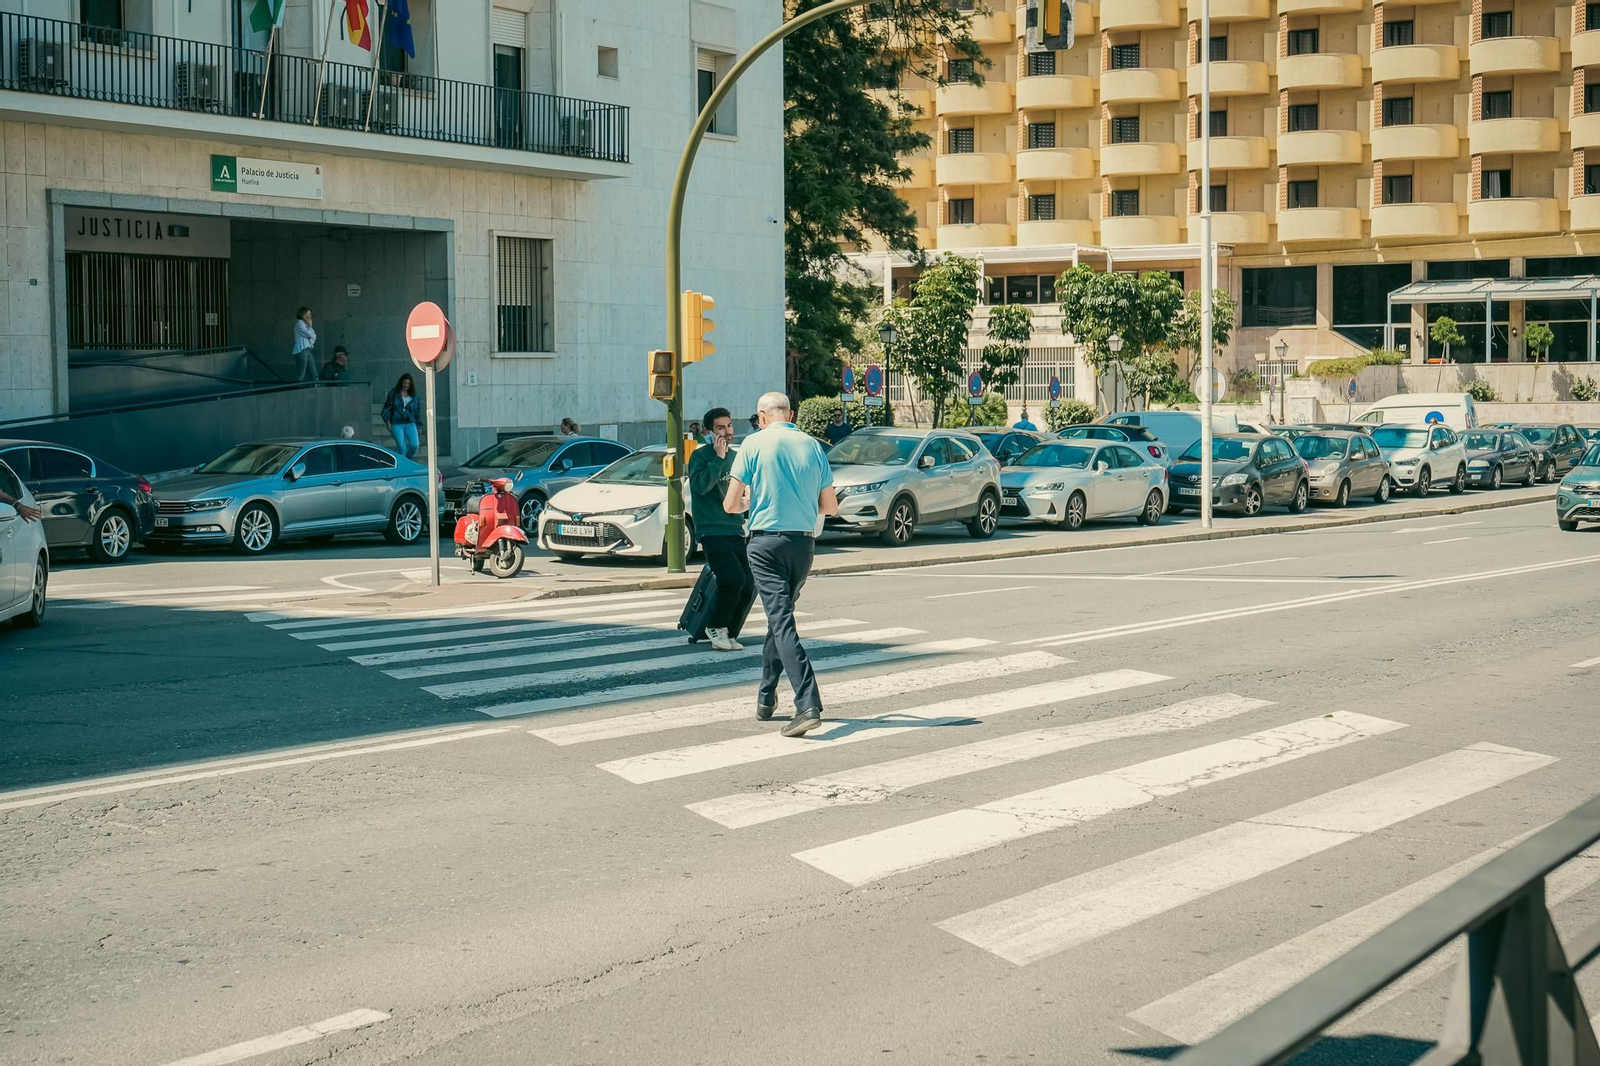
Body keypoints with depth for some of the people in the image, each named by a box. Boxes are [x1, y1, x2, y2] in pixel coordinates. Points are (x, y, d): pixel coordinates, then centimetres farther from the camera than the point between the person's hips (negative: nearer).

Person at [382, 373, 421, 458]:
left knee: (414, 445, -13)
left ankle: (407, 458, 16)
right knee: (401, 447, -13)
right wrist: (387, 421, -5)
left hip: (410, 424, 2)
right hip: (396, 425, -2)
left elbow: (416, 412, 15)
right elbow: (387, 407, 4)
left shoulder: (414, 396, 10)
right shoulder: (394, 393, 3)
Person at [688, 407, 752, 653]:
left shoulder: (736, 457, 15)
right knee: (734, 579, -22)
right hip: (711, 531, -7)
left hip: (734, 531, 7)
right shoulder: (701, 455, -5)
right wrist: (719, 458, -20)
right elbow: (701, 485, -22)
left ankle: (726, 633, 13)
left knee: (747, 585, -2)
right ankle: (716, 627, -3)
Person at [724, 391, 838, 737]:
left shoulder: (755, 443, -4)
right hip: (804, 543, 4)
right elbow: (830, 506, 11)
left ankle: (808, 705, -23)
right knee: (781, 617, 21)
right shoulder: (813, 446, 7)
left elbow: (730, 505, -4)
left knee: (782, 622, -10)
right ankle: (766, 698, 28)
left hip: (766, 542, -4)